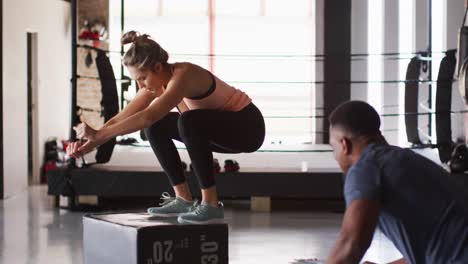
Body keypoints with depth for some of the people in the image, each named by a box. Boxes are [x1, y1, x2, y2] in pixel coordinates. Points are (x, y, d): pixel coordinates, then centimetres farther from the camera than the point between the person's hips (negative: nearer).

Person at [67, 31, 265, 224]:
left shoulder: (183, 76, -31)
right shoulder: (155, 82, -6)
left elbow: (147, 117, -42)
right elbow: (120, 120, -7)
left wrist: (97, 134, -40)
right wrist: (87, 146, -19)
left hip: (247, 125, -8)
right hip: (220, 126, 8)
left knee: (189, 121, -34)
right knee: (155, 126, -3)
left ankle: (211, 204, -25)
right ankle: (184, 199, 0)